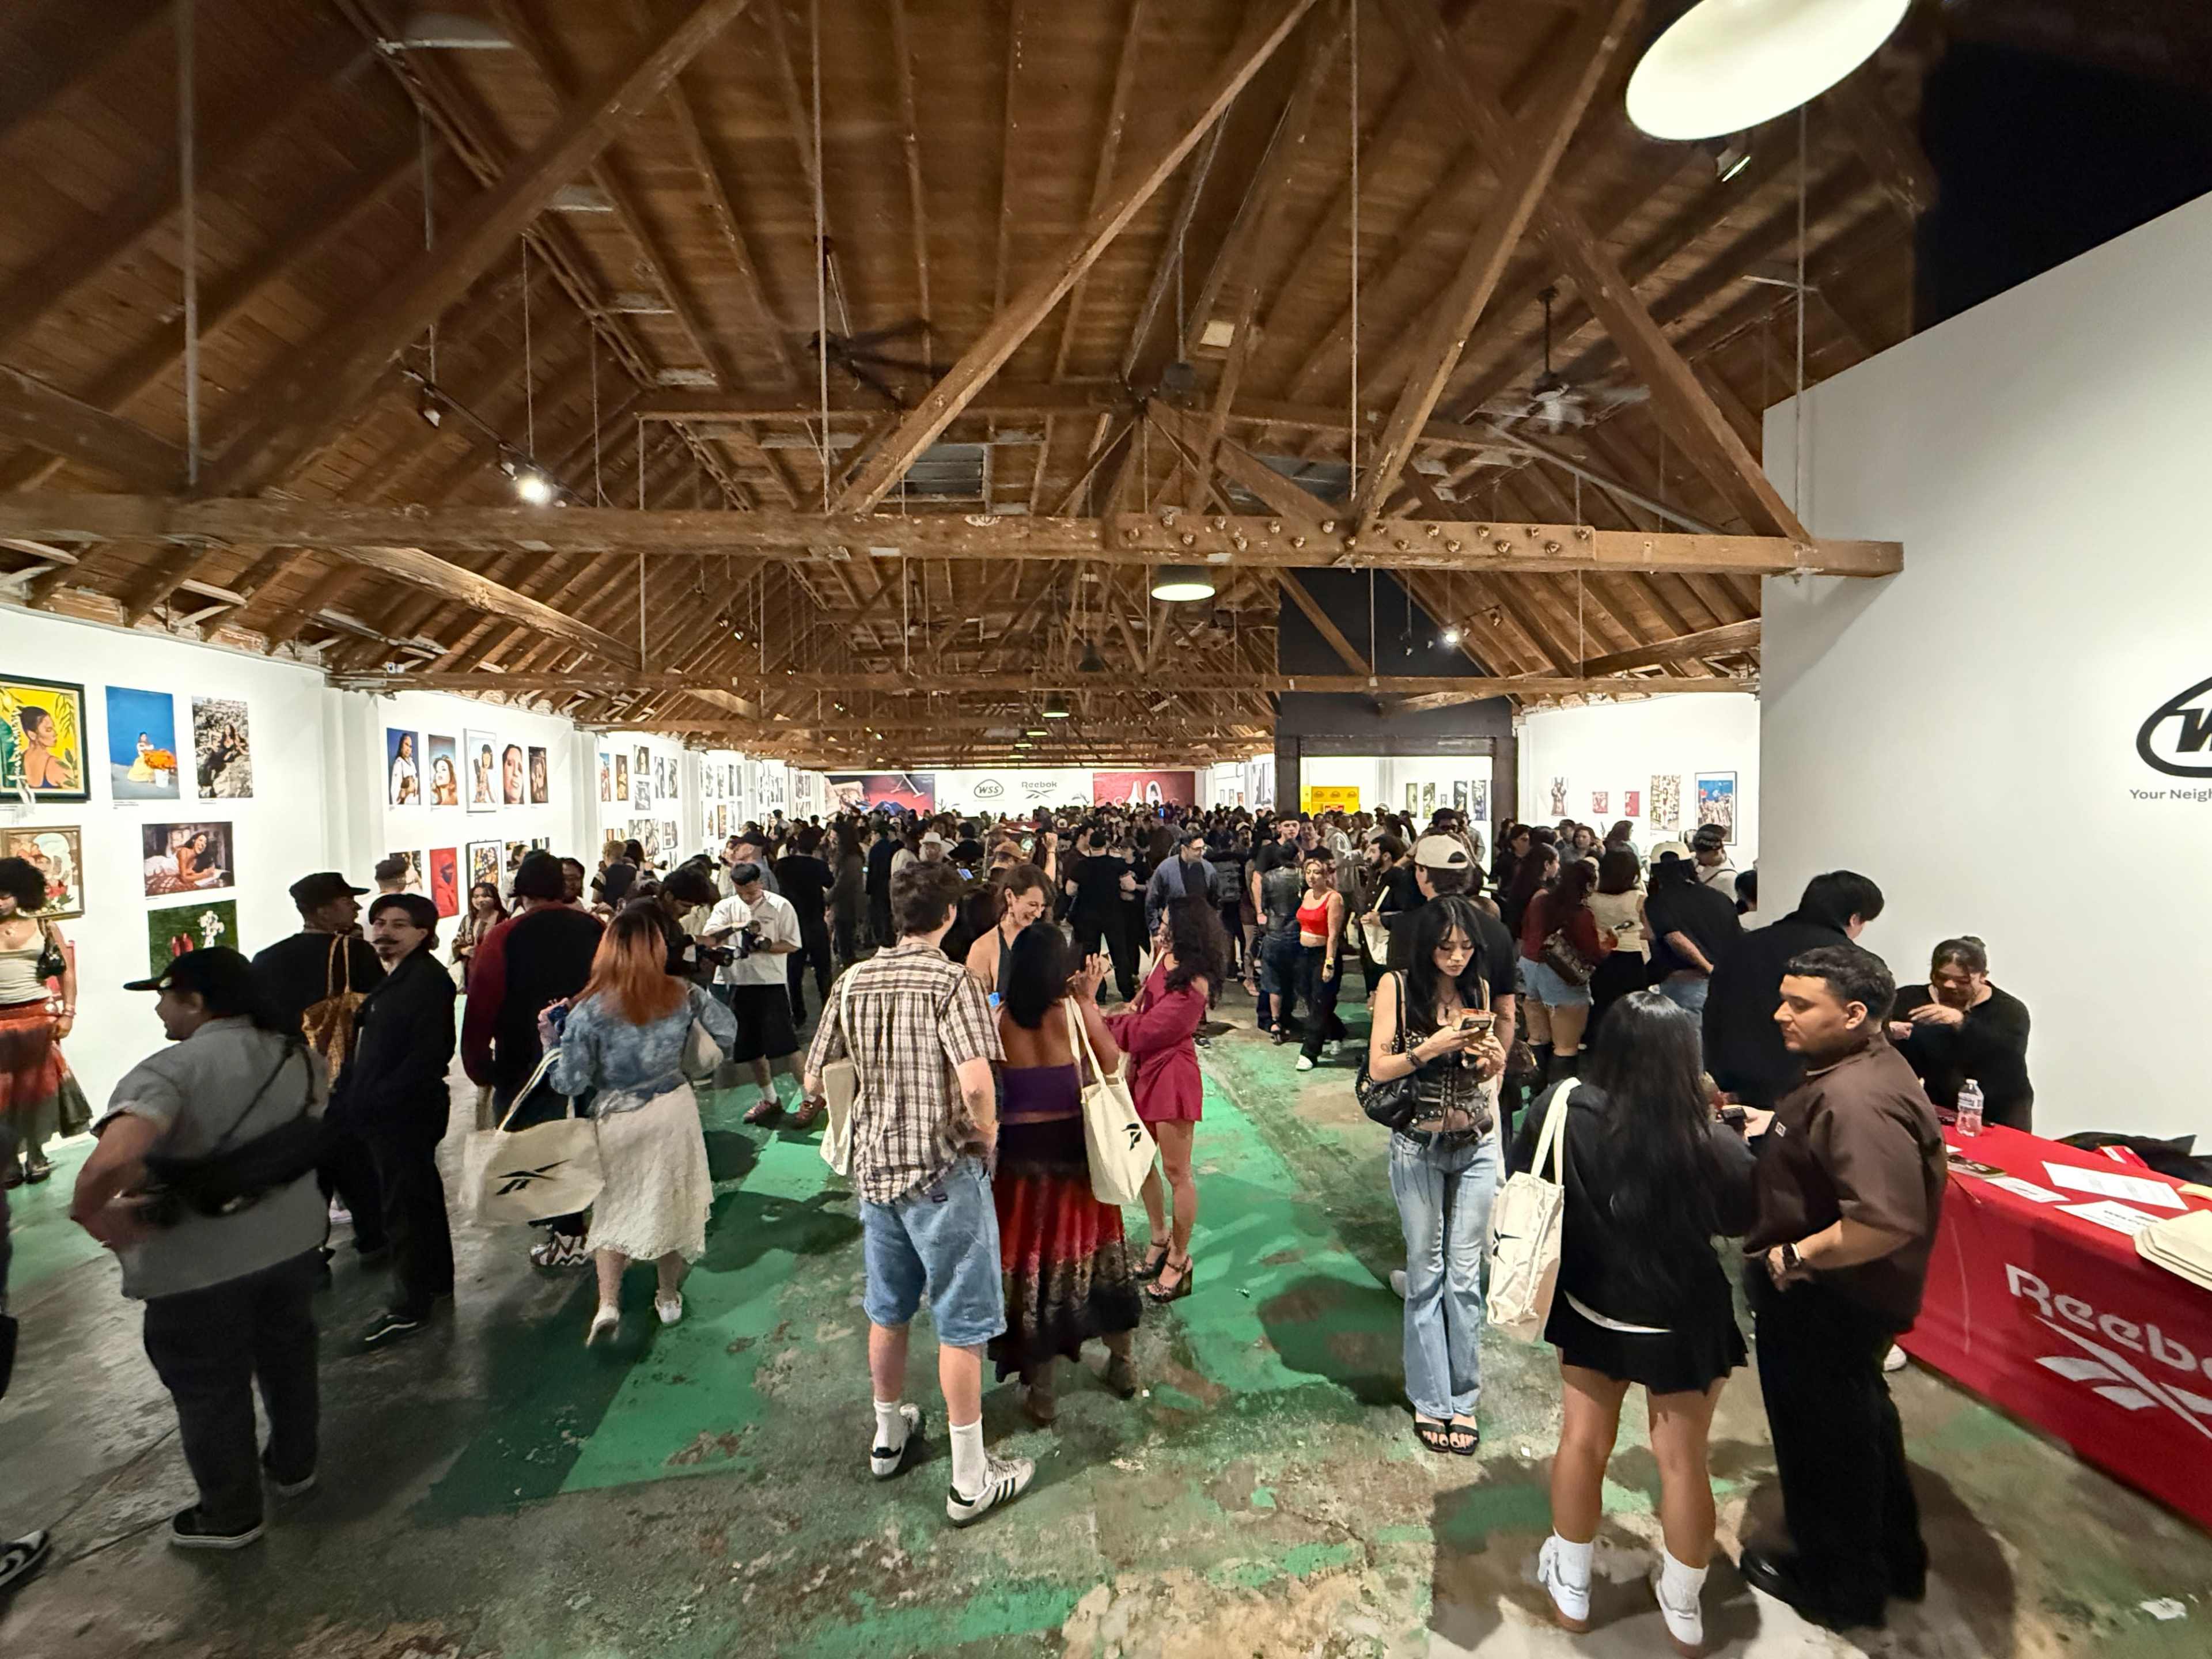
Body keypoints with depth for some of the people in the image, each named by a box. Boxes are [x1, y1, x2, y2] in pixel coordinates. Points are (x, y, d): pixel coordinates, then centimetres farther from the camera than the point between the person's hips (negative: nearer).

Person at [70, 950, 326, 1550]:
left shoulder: (170, 1070, -24)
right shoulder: (300, 1056, -2)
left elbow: (111, 1160, -39)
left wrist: (89, 1212, -21)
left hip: (200, 1264, -6)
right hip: (292, 1242, 6)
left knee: (209, 1389, 16)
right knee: (287, 1355, 26)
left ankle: (230, 1516, 33)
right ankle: (294, 1465, 46)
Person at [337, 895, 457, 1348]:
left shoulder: (428, 979, -17)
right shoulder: (392, 979, 14)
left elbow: (427, 1054, -24)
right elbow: (370, 1050, 15)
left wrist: (373, 1101, -22)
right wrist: (352, 1096, 4)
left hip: (407, 1111, -10)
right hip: (387, 1111, 10)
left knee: (404, 1207, -2)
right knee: (422, 1196, 19)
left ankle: (409, 1307, 9)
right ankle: (436, 1282, 32)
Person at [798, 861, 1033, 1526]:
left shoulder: (854, 981, 1)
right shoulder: (951, 980, -17)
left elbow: (813, 1081, 6)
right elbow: (976, 1082, -29)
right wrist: (988, 1138, -11)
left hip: (875, 1165, 6)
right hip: (944, 1171, -6)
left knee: (887, 1308, 23)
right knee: (961, 1321, 7)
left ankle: (888, 1434, 43)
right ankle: (969, 1478, 20)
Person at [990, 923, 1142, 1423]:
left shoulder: (996, 1018, -12)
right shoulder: (1075, 1012, -14)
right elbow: (1111, 1063, -1)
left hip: (1019, 1150, 0)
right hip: (1074, 1147, 1)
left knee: (1030, 1256, 12)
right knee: (1090, 1247, 19)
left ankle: (1039, 1388, 25)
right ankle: (1122, 1363, 36)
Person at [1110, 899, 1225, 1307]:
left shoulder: (1193, 983, -23)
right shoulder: (1166, 958, 3)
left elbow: (1146, 1030, -20)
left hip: (1172, 1074, -9)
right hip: (1144, 1069, 9)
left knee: (1177, 1171, 5)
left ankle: (1180, 1260, 22)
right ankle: (1160, 1239, 37)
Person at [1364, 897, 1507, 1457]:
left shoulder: (1479, 988, 2)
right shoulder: (1397, 987, -9)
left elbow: (1486, 1072, 12)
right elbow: (1378, 1069, -11)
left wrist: (1494, 1058, -11)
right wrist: (1431, 1048, -24)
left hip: (1477, 1147, 3)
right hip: (1419, 1148, -3)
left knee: (1466, 1274, 8)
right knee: (1426, 1273, 8)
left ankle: (1463, 1398, 22)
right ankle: (1431, 1400, 21)